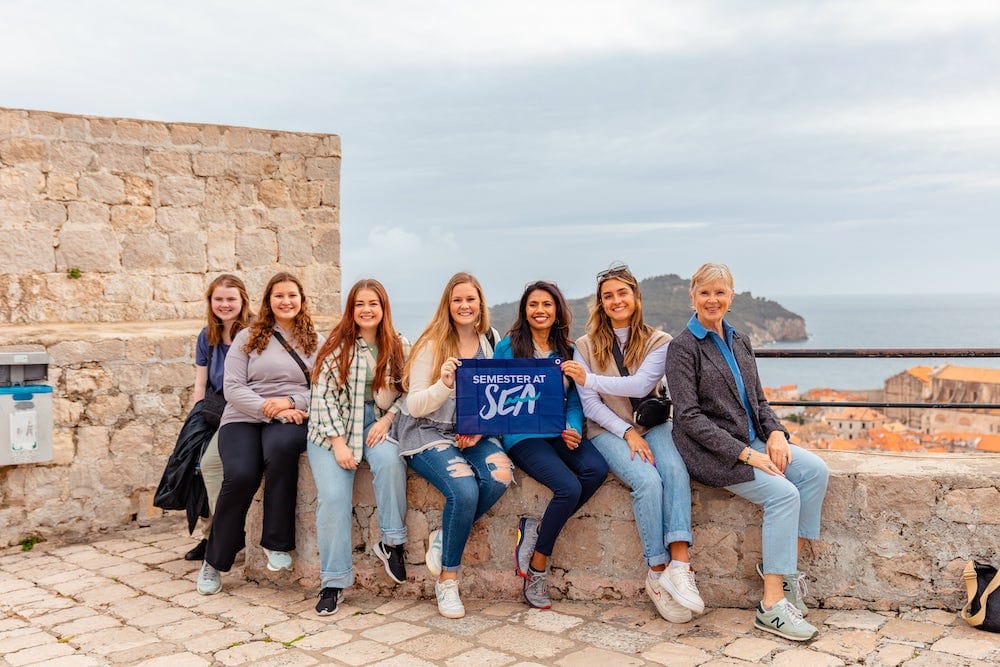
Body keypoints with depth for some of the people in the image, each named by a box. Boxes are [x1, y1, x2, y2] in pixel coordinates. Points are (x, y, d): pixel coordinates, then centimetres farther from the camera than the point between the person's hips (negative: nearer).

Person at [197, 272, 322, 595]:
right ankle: (215, 562, -6)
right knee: (240, 475, -29)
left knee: (281, 446, -38)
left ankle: (277, 544, -23)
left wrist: (291, 402, -11)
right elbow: (233, 388, 3)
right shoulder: (248, 338, 13)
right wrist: (270, 410, -11)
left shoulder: (316, 342, 16)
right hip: (244, 418, 0)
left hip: (292, 421, 0)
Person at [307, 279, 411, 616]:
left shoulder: (399, 347, 5)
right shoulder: (335, 346, -2)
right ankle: (333, 582, -9)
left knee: (390, 461, -33)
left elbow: (407, 392, 7)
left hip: (377, 423, 1)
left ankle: (392, 543, -15)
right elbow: (322, 397, -6)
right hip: (333, 429, -1)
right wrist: (338, 442, -14)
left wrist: (388, 419, -11)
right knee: (333, 495, -21)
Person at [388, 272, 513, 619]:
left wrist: (479, 429, -8)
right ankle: (447, 580, -7)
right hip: (428, 433, -4)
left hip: (473, 434, 4)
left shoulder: (491, 342, 9)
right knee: (465, 489, -30)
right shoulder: (432, 344, -4)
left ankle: (443, 538, -4)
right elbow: (415, 406, -8)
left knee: (501, 472, -29)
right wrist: (444, 384, -27)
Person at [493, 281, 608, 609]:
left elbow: (574, 400, 12)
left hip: (560, 432, 4)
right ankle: (537, 569, -8)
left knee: (597, 468, -28)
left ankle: (535, 530, -11)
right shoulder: (508, 347, 5)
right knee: (568, 487, -28)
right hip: (522, 434, -4)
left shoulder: (567, 351, 16)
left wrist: (573, 429, -8)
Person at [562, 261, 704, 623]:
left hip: (652, 425, 2)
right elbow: (589, 405, -1)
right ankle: (658, 572, -22)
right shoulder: (586, 346, 5)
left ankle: (680, 564, -39)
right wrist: (627, 432, -14)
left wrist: (590, 379, -13)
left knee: (676, 471, -31)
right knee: (647, 481, -30)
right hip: (608, 430, -1)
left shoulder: (658, 341, 6)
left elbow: (642, 385, -11)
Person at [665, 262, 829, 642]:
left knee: (814, 469, -16)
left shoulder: (739, 342, 15)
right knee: (784, 493, -24)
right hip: (709, 451, -7)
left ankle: (787, 565, -7)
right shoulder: (683, 347, -7)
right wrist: (745, 454, -20)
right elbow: (689, 417, -15)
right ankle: (772, 606, -20)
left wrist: (775, 433, -4)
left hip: (751, 440, 7)